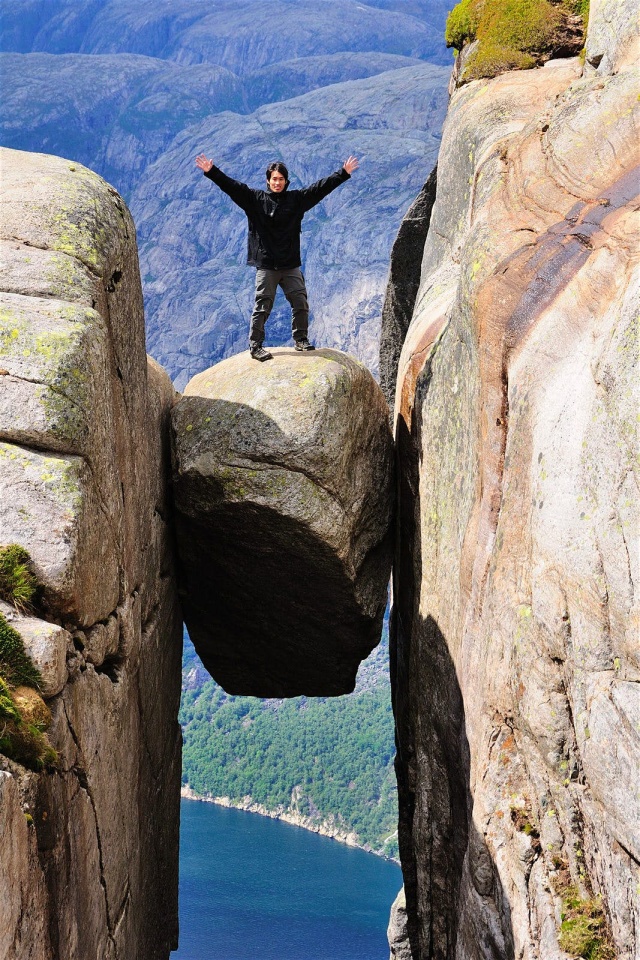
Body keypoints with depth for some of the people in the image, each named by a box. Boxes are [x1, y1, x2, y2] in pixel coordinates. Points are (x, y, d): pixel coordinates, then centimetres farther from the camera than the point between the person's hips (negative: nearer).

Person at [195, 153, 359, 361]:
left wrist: (344, 173, 5)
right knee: (262, 306, -3)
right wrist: (211, 172, -14)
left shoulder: (296, 199, 7)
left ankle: (301, 339, 19)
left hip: (291, 265, 3)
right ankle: (255, 345, 2)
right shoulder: (255, 199, 2)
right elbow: (231, 186, -4)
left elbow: (321, 188, 7)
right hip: (266, 265, -3)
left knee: (301, 302, 3)